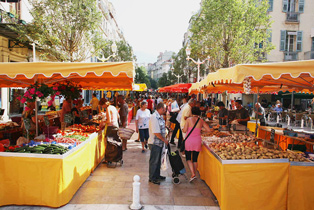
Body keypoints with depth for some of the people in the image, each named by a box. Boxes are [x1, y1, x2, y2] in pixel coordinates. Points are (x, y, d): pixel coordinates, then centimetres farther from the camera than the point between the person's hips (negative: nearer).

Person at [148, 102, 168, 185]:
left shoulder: (160, 117, 9)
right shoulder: (154, 117, -23)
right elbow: (156, 132, -25)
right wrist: (164, 140, -15)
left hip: (160, 142, 10)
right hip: (155, 143, -10)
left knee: (158, 160, 19)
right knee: (154, 161, 3)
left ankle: (157, 175, 34)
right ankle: (152, 178, 18)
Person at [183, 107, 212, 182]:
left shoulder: (189, 119, -8)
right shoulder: (201, 121, 1)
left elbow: (184, 130, -10)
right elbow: (209, 130, 3)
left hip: (189, 141, -3)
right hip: (198, 141, 3)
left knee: (188, 158, 8)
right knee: (195, 159, 14)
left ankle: (193, 174, -5)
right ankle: (194, 174, 22)